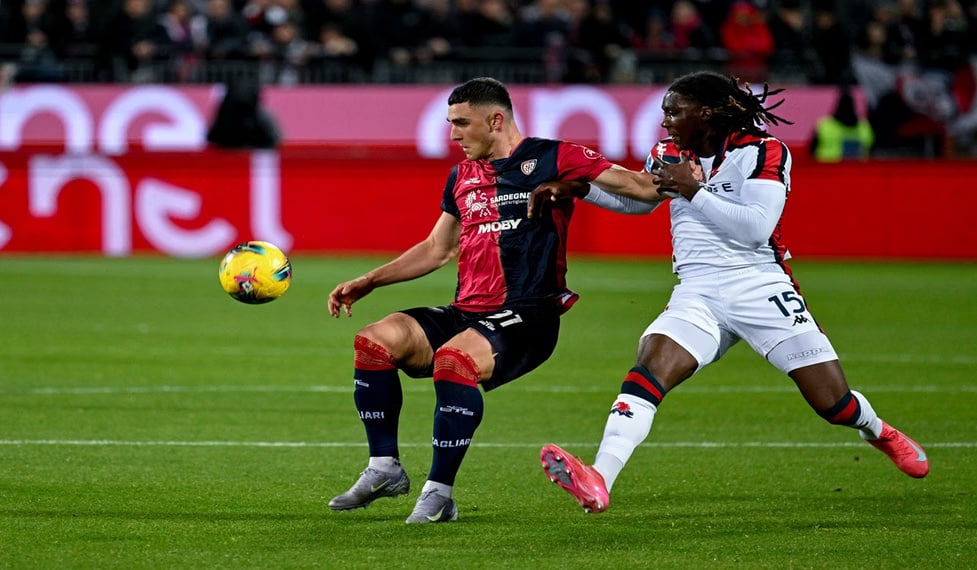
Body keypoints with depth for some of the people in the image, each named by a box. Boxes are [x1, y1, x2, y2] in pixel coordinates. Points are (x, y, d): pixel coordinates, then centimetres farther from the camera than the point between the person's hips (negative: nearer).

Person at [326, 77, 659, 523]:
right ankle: (385, 468, -4)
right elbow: (436, 249, 31)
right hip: (466, 313, 7)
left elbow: (634, 184, -7)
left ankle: (439, 493, -27)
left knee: (454, 360, -35)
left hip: (526, 317, -7)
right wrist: (368, 282, 27)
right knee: (375, 341, -15)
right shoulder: (462, 177, 19)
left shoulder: (552, 159, -1)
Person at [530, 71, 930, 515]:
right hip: (697, 293, 3)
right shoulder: (669, 156, 10)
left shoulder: (762, 152, -8)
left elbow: (757, 227, -20)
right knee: (649, 365, -26)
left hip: (760, 288, -3)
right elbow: (638, 197, 31)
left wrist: (693, 190, -18)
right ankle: (597, 483, -41)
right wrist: (577, 189, 17)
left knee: (835, 405, -3)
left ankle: (877, 431, 35)